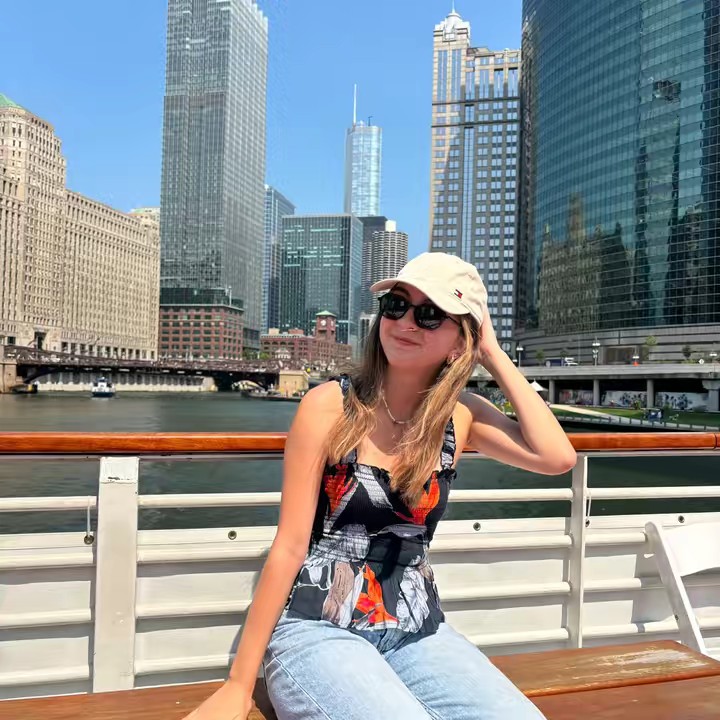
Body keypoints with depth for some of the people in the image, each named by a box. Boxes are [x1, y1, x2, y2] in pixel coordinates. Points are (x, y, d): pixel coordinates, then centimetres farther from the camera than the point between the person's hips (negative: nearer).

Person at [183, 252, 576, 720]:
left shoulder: (460, 415, 3)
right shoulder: (329, 406, -9)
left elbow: (557, 457, -13)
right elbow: (289, 547, -9)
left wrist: (495, 356, -7)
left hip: (417, 635, 4)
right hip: (318, 631, -4)